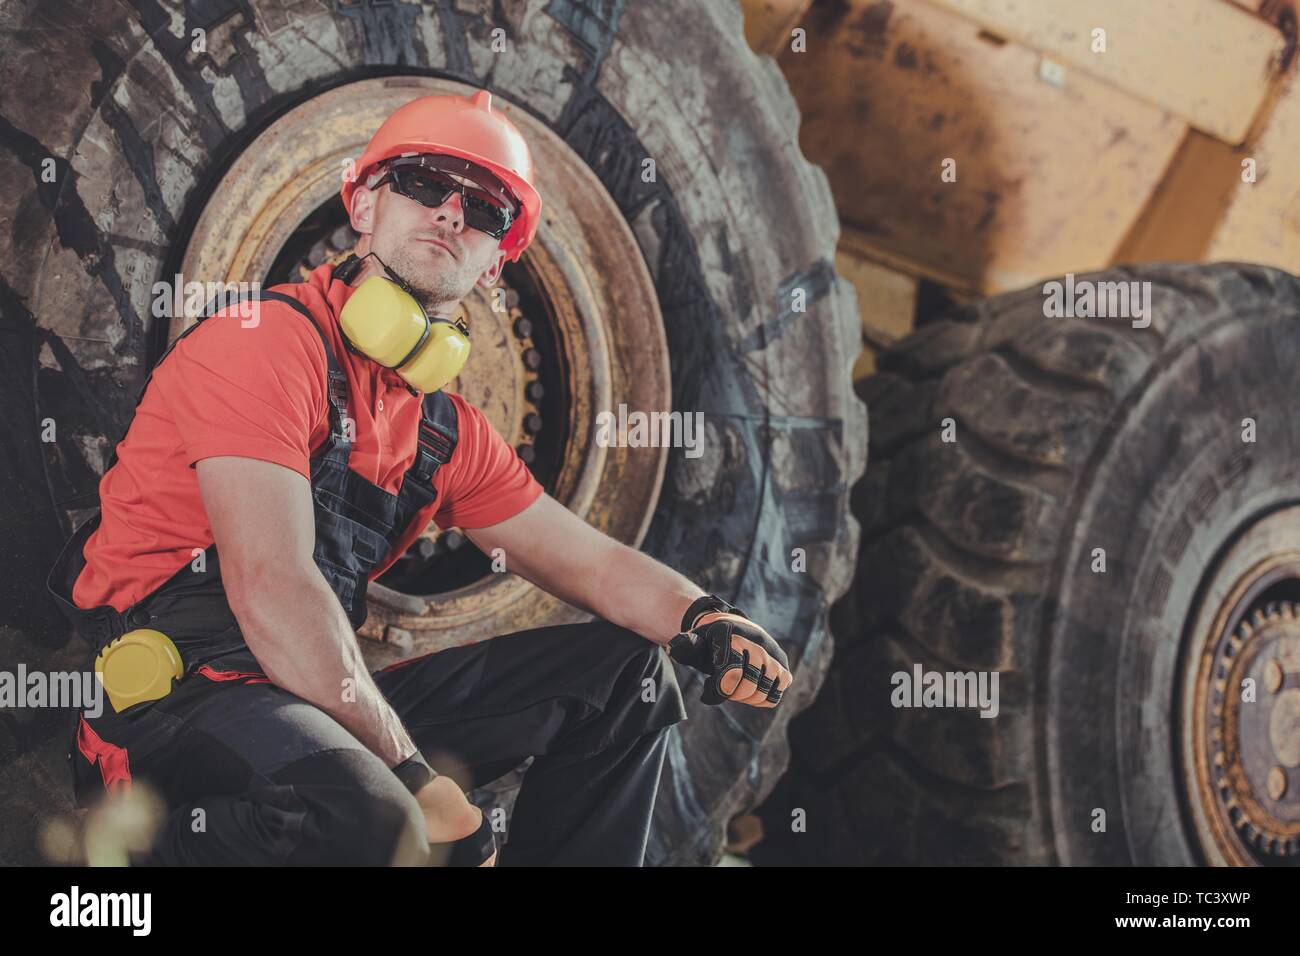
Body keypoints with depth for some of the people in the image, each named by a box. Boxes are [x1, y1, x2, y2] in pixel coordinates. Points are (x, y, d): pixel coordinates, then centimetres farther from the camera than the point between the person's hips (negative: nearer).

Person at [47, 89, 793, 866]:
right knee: (365, 817, -41)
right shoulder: (271, 338, -11)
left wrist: (703, 621, -5)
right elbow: (271, 587, -21)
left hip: (322, 697, 9)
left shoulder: (448, 430, 15)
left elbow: (591, 561, 19)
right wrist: (418, 781, -23)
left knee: (627, 674, 9)